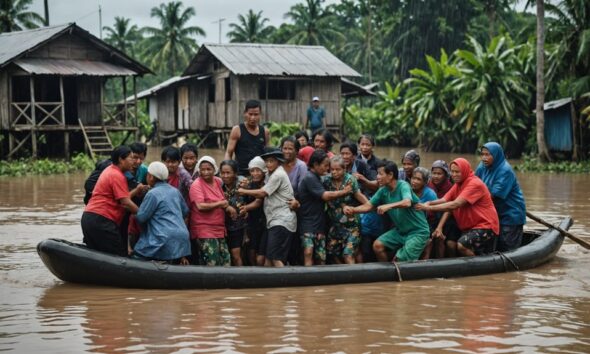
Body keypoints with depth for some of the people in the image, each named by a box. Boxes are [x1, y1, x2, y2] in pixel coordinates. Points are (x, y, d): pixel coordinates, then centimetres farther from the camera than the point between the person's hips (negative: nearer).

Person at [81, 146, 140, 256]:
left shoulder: (110, 170, 20)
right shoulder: (117, 176, -11)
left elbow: (121, 198, 17)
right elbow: (125, 203, -15)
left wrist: (137, 189, 9)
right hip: (101, 221, -10)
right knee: (119, 256, -6)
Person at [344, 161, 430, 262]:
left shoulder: (403, 185, -21)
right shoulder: (383, 190, -1)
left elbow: (407, 203, -41)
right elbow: (368, 206, -1)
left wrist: (388, 206, -58)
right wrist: (352, 210, -21)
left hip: (418, 231, -7)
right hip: (400, 230, 7)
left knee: (402, 261, -15)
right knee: (377, 245, -2)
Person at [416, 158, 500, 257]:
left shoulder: (475, 184, -20)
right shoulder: (458, 184, 9)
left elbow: (455, 204, -30)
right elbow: (444, 200, -7)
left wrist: (429, 208, -34)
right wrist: (428, 203, -28)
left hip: (485, 226, -9)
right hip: (469, 227, 9)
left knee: (461, 245, -27)